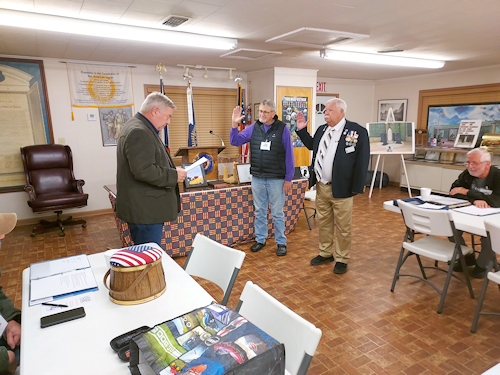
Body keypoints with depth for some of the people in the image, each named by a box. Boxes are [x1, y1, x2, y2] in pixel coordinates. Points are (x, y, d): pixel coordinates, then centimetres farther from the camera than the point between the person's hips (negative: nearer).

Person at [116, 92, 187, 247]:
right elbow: (143, 170, -26)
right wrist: (174, 175, -16)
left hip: (146, 209, 11)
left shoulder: (141, 128, 18)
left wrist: (173, 170, 13)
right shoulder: (139, 132, -18)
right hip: (144, 211, -11)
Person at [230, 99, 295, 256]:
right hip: (257, 178, 4)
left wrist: (288, 178, -7)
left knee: (277, 213, 7)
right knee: (259, 211, 15)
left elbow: (289, 155, -6)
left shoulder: (282, 129, -6)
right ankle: (260, 239, 30)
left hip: (276, 179, -3)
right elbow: (235, 141, 5)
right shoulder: (253, 128, 4)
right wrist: (234, 125, -12)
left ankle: (281, 242, 21)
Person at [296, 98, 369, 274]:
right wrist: (302, 130, 15)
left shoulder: (357, 131, -10)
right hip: (321, 187, 6)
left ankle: (342, 259, 23)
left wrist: (357, 188, -14)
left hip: (341, 188, -6)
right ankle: (326, 253, 34)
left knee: (342, 226, 6)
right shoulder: (321, 129, 10)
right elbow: (312, 145, 28)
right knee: (323, 222, 17)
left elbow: (362, 160, -12)